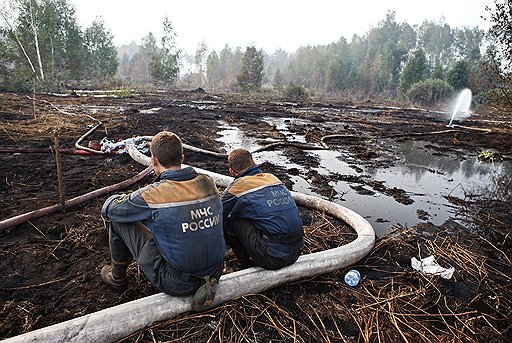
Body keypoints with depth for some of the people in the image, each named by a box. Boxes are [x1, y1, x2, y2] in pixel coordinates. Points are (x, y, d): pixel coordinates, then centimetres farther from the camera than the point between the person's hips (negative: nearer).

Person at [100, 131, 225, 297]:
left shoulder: (152, 195, -20)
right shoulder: (207, 182, -5)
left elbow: (108, 209, -2)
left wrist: (125, 198, 21)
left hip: (179, 284, -5)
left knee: (118, 220, 6)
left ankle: (117, 278, 31)